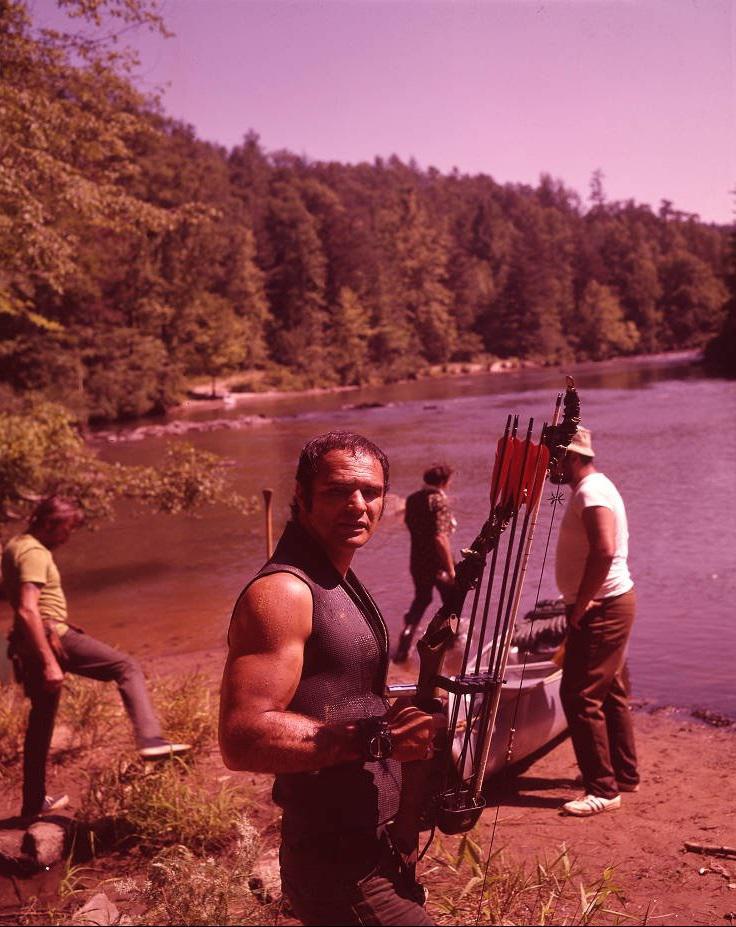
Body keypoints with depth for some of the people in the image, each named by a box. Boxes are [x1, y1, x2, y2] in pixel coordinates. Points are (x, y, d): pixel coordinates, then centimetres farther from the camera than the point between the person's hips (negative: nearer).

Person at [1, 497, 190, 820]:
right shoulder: (35, 555, -15)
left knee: (41, 720, 18)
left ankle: (34, 802, 26)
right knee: (127, 668, -7)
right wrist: (50, 662, -28)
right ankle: (150, 739, -23)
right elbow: (28, 610, -25)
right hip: (51, 635, -10)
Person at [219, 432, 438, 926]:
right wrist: (377, 736, -28)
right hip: (339, 865, -9)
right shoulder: (282, 591, -20)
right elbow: (242, 740, -28)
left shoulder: (341, 582, 11)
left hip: (372, 847, 10)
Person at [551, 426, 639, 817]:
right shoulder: (592, 488, 14)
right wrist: (581, 603, 14)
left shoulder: (591, 492, -18)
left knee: (581, 696, -9)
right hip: (608, 604, 11)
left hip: (601, 608, -11)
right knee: (610, 693, 18)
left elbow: (604, 551, -30)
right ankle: (624, 775, 30)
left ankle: (603, 789, -2)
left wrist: (582, 604, -23)